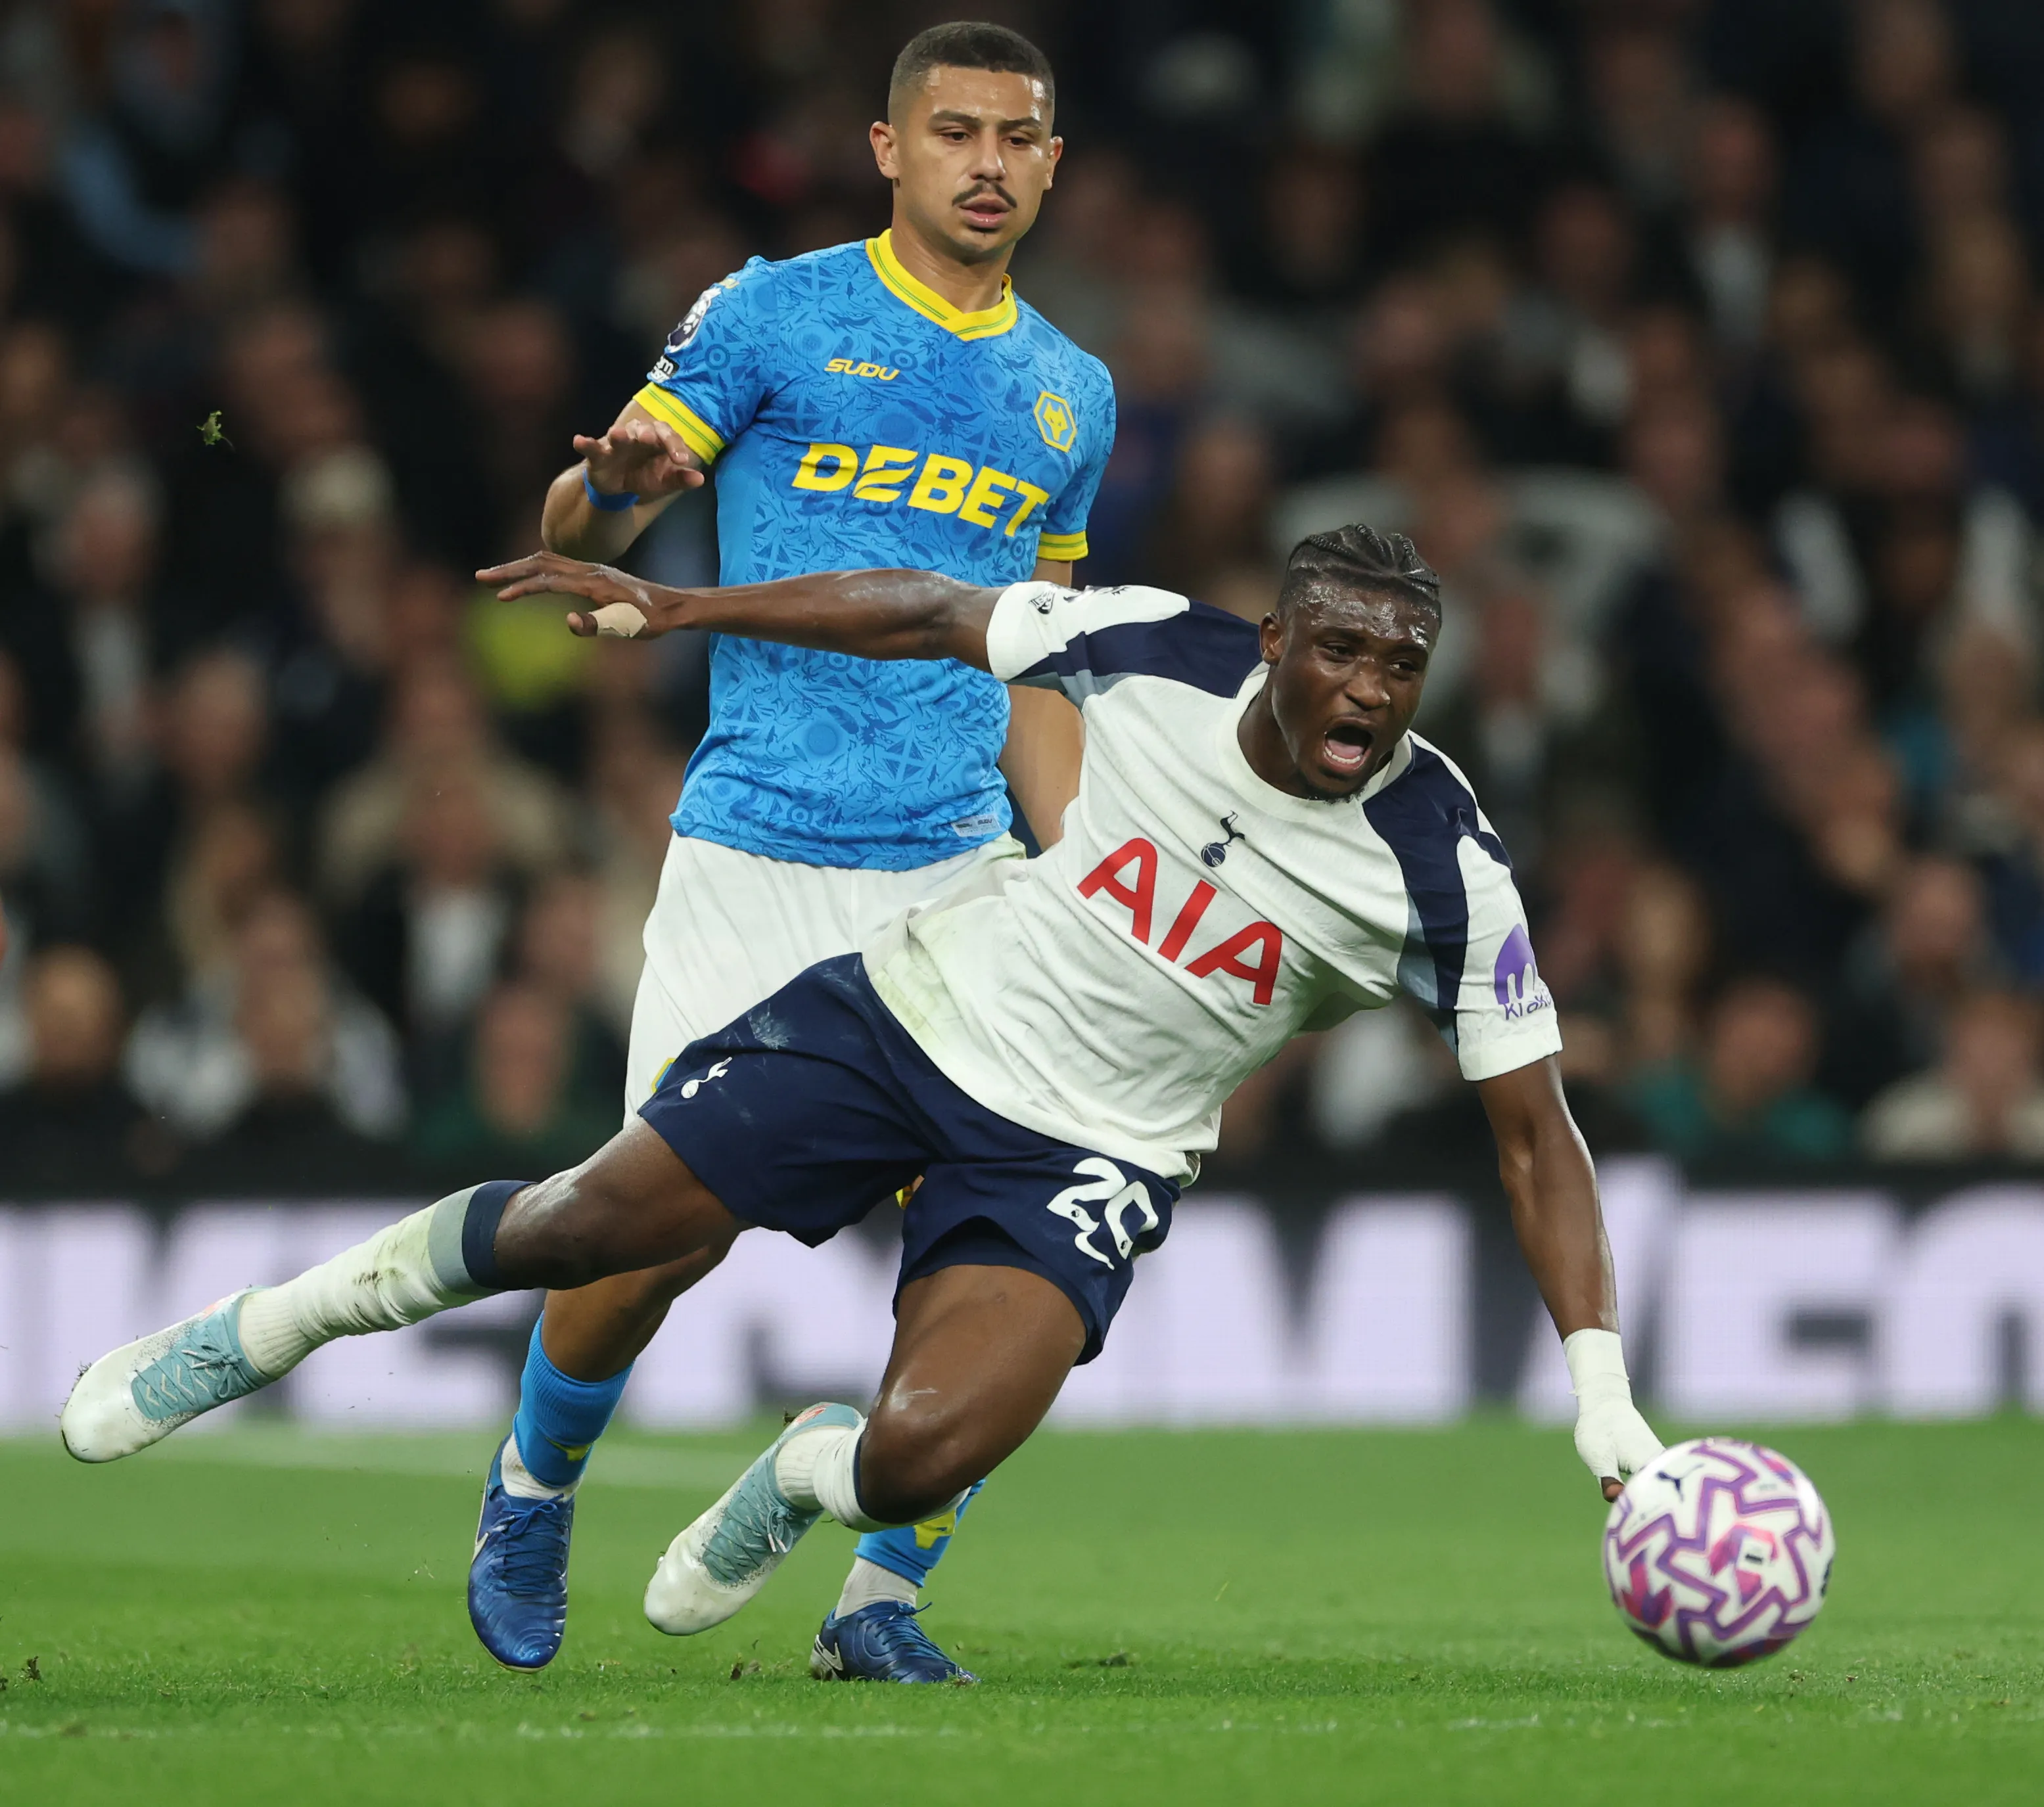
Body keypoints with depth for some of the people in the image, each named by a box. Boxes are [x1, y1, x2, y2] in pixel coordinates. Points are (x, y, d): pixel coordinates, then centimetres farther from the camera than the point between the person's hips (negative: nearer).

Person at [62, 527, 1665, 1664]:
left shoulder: (1445, 873, -19)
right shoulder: (1156, 652, -15)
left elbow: (1533, 1131, -15)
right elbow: (931, 616, 2)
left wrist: (1600, 1385, -22)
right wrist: (670, 610, 2)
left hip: (1084, 1158, -2)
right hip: (919, 1016, 2)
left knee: (918, 1462, -23)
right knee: (586, 1226, 3)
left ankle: (812, 1476, 17)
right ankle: (267, 1329, 30)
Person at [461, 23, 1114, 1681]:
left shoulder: (1071, 394, 16)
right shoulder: (774, 317, 1)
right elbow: (577, 530, -2)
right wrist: (616, 483, -26)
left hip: (961, 875, 4)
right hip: (758, 856, -4)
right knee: (665, 1227, -6)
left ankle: (882, 1598, 3)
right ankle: (535, 1493, 23)